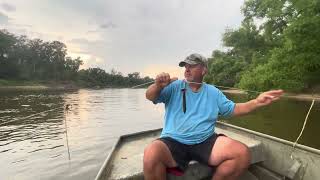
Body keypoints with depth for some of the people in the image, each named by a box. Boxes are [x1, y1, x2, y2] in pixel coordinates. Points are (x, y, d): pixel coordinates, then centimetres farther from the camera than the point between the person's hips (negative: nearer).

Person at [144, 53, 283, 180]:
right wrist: (158, 85, -26)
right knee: (151, 155, -32)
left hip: (205, 142, 3)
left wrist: (257, 102, 2)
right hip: (173, 142, -2)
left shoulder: (213, 92, 15)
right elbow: (150, 96, -3)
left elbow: (233, 109, 17)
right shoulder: (175, 86, 4)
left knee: (242, 153, -18)